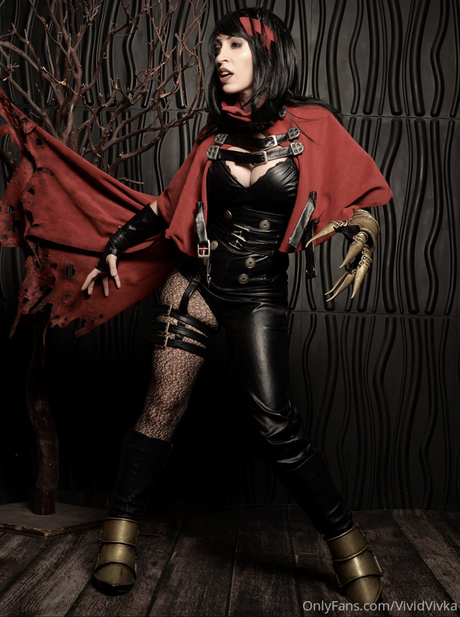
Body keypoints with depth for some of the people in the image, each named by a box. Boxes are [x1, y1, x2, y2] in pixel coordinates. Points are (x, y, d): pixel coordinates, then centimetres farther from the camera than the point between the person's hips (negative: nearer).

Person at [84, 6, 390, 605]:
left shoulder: (312, 126, -1)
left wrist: (364, 236, -12)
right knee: (162, 409, 1)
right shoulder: (217, 136, 8)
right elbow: (170, 202, 16)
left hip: (259, 298, -3)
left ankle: (346, 540, 7)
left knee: (274, 425, -11)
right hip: (195, 285, 3)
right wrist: (116, 245, 14)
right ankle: (119, 536, 15)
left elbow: (363, 194, 7)